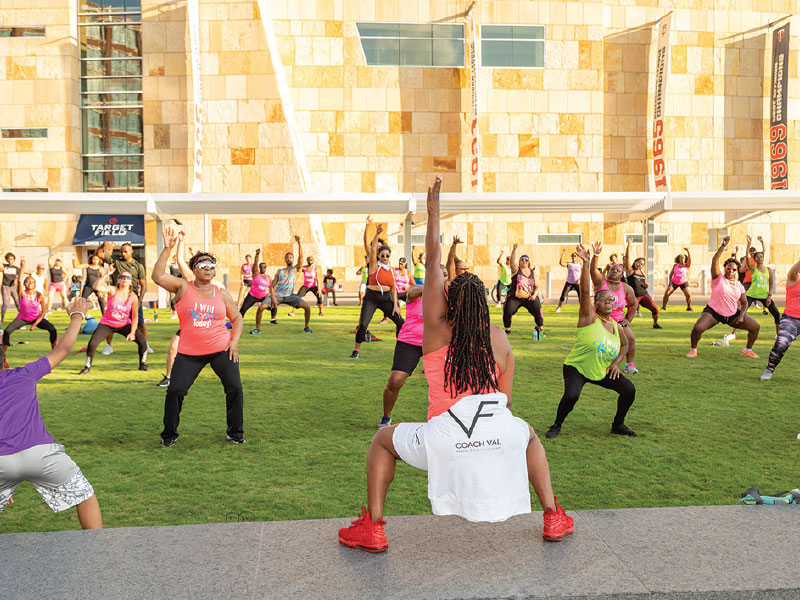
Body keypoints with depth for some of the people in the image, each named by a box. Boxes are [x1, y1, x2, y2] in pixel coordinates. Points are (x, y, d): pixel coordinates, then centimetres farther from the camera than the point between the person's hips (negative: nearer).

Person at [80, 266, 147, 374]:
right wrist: (107, 274, -38)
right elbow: (97, 286, -33)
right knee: (92, 344, -17)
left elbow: (135, 317, -7)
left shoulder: (133, 297, -11)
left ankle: (142, 363, 11)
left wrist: (132, 333, -12)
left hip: (124, 325, 1)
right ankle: (88, 367, 8)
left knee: (142, 341, -13)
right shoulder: (112, 290, -14)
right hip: (107, 324, -1)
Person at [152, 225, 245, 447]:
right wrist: (167, 249, -18)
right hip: (189, 353, -1)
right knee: (175, 391, -5)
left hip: (221, 350, 1)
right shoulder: (183, 287, 1)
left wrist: (234, 342, 1)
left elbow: (237, 318, 14)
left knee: (235, 388, -5)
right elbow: (158, 276, -14)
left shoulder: (222, 294, 6)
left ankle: (235, 432, 14)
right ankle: (169, 434, 16)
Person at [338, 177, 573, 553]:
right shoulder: (499, 339, 8)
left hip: (444, 439, -2)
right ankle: (554, 519, 35)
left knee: (382, 441, 25)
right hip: (498, 434, 2)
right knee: (529, 436, 38)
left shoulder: (436, 327, 4)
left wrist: (433, 213, 23)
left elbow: (433, 263, 13)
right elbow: (506, 398, 10)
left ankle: (372, 528, 20)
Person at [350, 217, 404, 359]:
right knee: (363, 324, -17)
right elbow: (372, 248, -18)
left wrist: (395, 305, 2)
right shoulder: (374, 265, -4)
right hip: (371, 298, -5)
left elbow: (393, 287, 9)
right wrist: (377, 234, -30)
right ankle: (356, 350, 0)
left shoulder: (391, 269, 8)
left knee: (401, 323, 2)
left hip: (386, 299, 5)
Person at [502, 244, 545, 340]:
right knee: (507, 312, -17)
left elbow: (537, 286, 12)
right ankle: (507, 330, 5)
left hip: (529, 298, 1)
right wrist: (514, 250, -35)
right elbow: (512, 261, -20)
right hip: (514, 297, -1)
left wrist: (534, 295, -7)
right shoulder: (516, 270, 0)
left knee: (537, 311, -17)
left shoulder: (533, 272, 8)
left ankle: (540, 329, 2)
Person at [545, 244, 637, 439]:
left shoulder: (616, 327, 4)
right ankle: (556, 426, -3)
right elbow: (585, 291, -24)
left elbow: (625, 345, 24)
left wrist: (616, 362, 6)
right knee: (571, 395, -29)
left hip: (602, 372, 6)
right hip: (576, 368, -6)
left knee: (629, 390, -4)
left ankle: (618, 424, 18)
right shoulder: (589, 318, -12)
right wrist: (585, 263, -32)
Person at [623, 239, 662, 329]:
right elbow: (627, 256, -8)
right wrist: (629, 245, -11)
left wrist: (646, 285, 1)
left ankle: (655, 324, 20)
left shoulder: (643, 273, 14)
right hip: (634, 296, -5)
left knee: (655, 309, -2)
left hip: (644, 295, 5)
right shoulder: (630, 270, -1)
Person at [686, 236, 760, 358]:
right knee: (697, 328, -28)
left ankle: (748, 351, 21)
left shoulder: (739, 286, 4)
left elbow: (744, 303, 13)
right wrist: (723, 246, -30)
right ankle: (693, 350, -1)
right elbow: (714, 261, -23)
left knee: (755, 327, -1)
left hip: (733, 315, 5)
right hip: (713, 312, -5)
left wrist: (741, 316, -4)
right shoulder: (718, 278, -8)